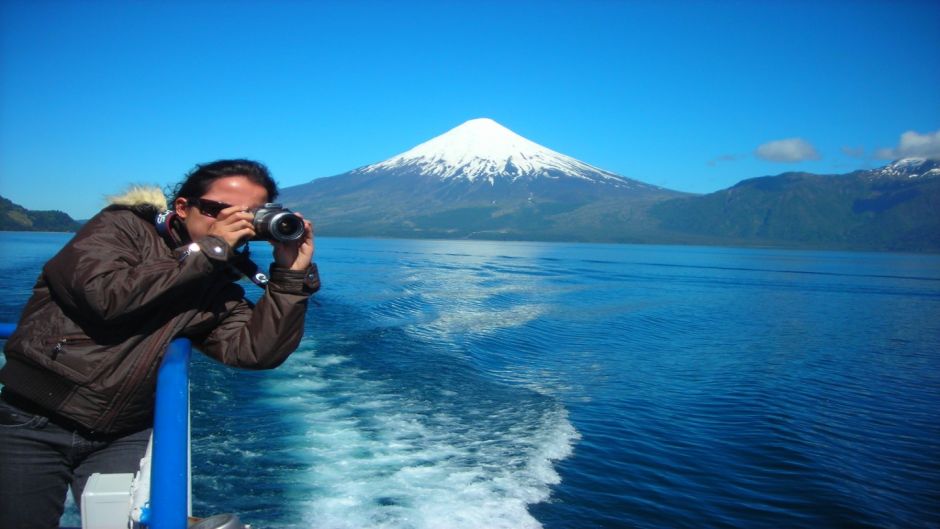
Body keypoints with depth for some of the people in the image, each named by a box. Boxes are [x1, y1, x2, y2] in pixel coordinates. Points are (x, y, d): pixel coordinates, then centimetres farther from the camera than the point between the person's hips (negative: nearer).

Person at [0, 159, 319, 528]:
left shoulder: (218, 289, 6)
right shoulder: (121, 226, -5)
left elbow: (256, 351, -7)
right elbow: (105, 295, -24)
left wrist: (292, 272, -13)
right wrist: (209, 250, -19)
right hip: (34, 422, -3)